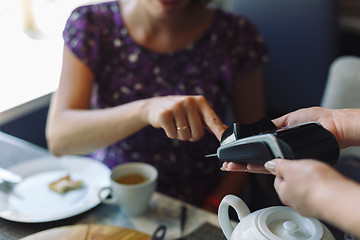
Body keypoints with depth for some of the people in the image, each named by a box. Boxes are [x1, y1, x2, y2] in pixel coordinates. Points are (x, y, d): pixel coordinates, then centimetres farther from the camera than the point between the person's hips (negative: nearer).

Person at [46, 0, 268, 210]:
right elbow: (58, 137, -18)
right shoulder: (91, 24, -6)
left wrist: (212, 208, -9)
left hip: (192, 207, 0)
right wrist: (146, 108, -33)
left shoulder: (235, 37, -7)